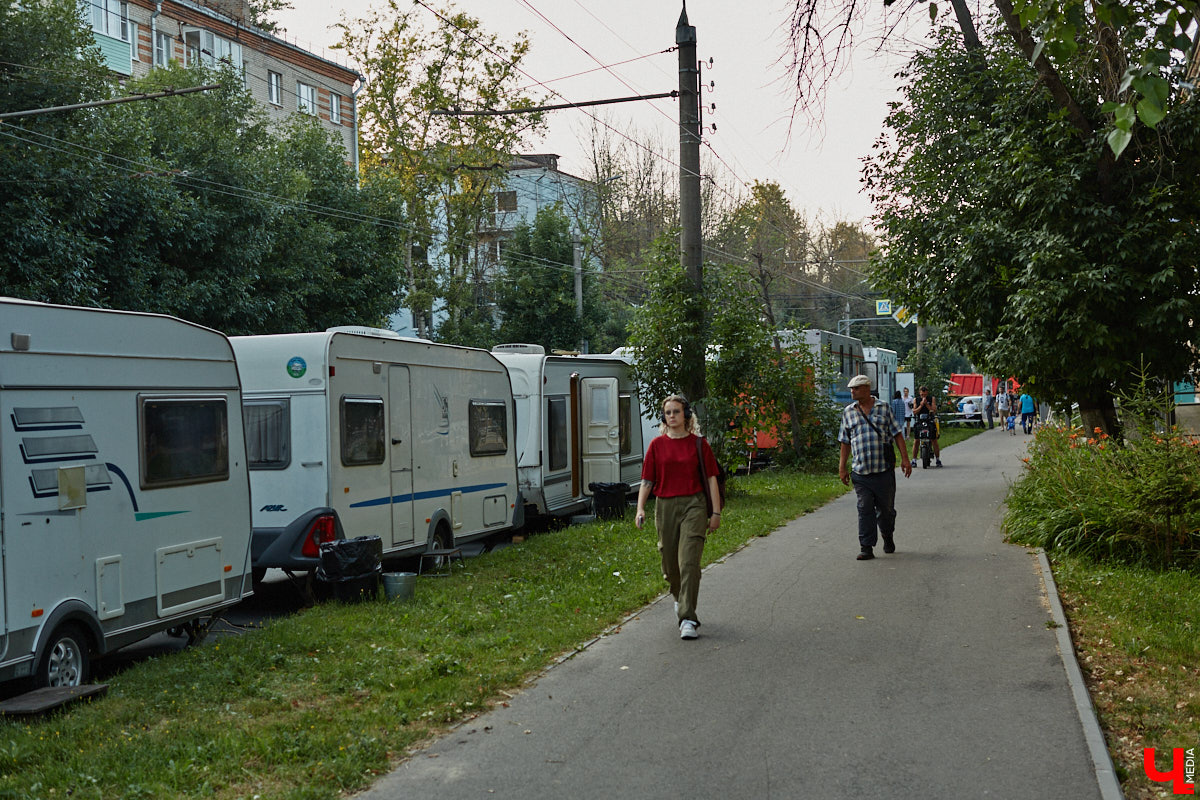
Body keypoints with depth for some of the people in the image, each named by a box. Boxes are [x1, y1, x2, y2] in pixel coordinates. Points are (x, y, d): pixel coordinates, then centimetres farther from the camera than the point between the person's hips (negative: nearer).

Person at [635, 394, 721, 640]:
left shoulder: (698, 443, 3)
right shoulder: (657, 445, 7)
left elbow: (711, 479, 5)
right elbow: (647, 481, 7)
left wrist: (716, 512, 0)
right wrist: (640, 509, -6)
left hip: (693, 504, -2)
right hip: (665, 507, 2)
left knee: (689, 561, -13)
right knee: (670, 563, 10)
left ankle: (688, 618, -12)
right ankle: (680, 598, 42)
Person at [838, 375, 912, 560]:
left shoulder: (884, 409, 5)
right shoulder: (848, 412, 10)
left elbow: (897, 435, 6)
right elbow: (845, 442, 14)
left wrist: (905, 459, -2)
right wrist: (842, 467, 10)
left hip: (884, 470, -1)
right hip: (860, 472, 1)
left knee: (886, 508, 7)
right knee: (865, 509, -4)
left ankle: (888, 537, 33)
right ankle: (866, 548, -1)